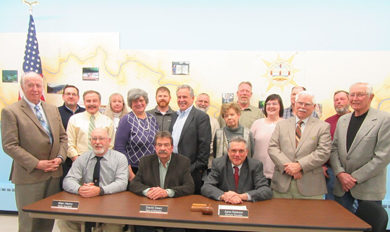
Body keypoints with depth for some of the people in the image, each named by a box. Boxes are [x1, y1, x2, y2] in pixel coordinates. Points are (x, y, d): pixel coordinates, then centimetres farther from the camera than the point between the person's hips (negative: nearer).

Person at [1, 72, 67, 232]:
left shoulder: (53, 110, 11)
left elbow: (63, 137, 14)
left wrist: (60, 157, -3)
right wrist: (36, 164, -16)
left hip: (54, 174, 5)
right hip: (29, 176, -5)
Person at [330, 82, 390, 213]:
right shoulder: (342, 120, 10)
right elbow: (334, 149, 8)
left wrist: (356, 178, -13)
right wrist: (340, 173, -7)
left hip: (369, 188, -4)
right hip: (342, 184, 4)